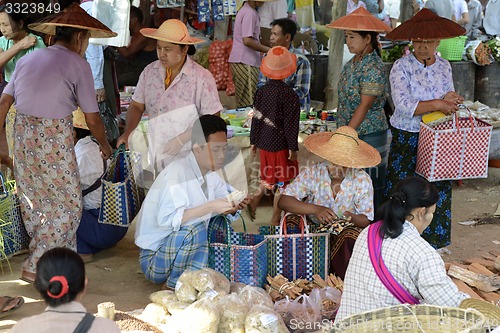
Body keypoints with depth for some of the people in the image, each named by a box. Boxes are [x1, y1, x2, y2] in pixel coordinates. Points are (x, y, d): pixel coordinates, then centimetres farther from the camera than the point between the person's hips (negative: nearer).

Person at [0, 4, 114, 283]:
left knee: (33, 202, 18)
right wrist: (105, 146, 15)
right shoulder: (77, 63, -2)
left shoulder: (27, 59, 14)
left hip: (22, 134, 7)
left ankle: (42, 257, 32)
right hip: (55, 138, -6)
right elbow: (92, 119, -2)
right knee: (68, 206, 6)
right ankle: (36, 267, 5)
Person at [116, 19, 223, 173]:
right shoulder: (150, 71, 5)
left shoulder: (202, 78, -9)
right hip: (155, 153, 4)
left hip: (186, 155, -4)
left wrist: (182, 139, -16)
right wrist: (128, 132, -6)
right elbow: (137, 106, 11)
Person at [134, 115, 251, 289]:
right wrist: (210, 207, -35)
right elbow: (166, 219, -33)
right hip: (153, 259, -8)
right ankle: (173, 285, -12)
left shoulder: (211, 174, 5)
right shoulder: (177, 172, -22)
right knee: (196, 228, -31)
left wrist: (233, 207, -16)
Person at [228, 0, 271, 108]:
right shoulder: (249, 13, -13)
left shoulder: (245, 10, 18)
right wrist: (267, 50, -14)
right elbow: (247, 40, -20)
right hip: (245, 63, -10)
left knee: (242, 102, 11)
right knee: (249, 104, -8)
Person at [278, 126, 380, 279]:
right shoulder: (312, 172, -12)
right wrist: (315, 209, -32)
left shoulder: (362, 179, -9)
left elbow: (366, 221, -7)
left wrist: (351, 218, -32)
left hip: (345, 233, 0)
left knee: (351, 236, -33)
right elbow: (283, 201, -18)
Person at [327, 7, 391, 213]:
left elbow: (364, 106, -20)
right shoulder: (352, 64, 10)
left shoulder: (373, 67, -17)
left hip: (368, 134, -9)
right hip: (349, 132, 9)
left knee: (371, 185, 1)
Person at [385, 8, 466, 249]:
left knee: (437, 191, 8)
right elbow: (403, 105, -21)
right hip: (406, 140, -4)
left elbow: (449, 95, 10)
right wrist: (438, 104, -23)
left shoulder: (444, 66, 6)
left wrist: (450, 99, -14)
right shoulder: (401, 67, -10)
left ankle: (432, 242, 22)